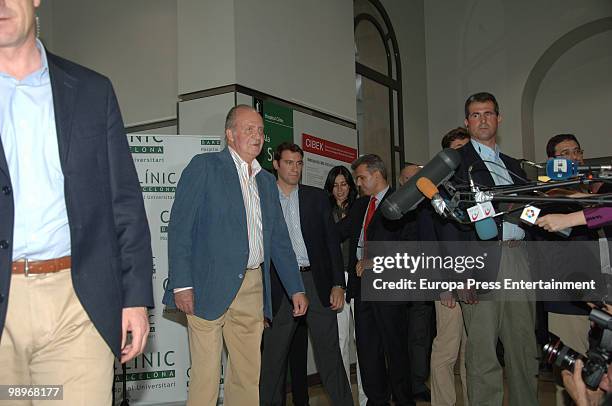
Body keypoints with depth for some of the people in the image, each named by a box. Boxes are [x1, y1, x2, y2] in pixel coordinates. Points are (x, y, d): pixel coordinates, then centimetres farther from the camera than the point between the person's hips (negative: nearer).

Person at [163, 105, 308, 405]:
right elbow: (179, 227, -7)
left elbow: (279, 239, 20)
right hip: (210, 287, -6)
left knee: (248, 374, 9)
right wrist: (181, 285, -15)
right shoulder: (204, 166, -1)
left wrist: (296, 289, 15)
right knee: (206, 375, -3)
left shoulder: (267, 181, 18)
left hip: (253, 288, 6)